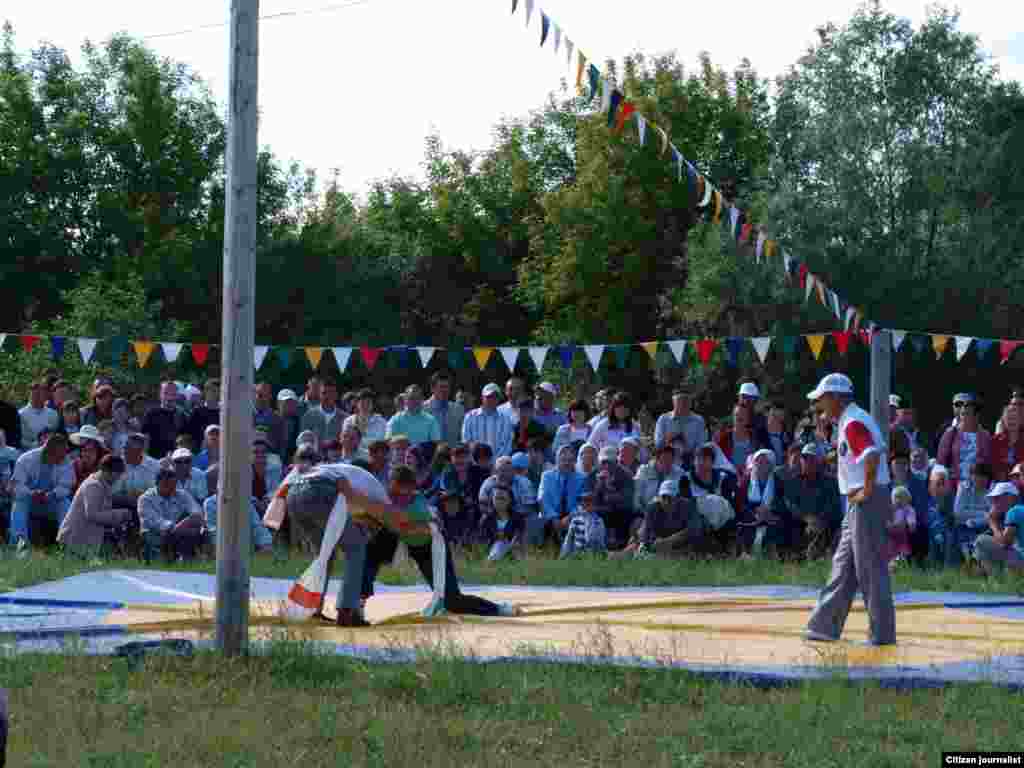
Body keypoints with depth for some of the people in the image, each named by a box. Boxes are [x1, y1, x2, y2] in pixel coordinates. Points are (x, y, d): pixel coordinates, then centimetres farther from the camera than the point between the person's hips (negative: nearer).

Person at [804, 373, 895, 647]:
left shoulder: (853, 423, -16)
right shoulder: (852, 420, 16)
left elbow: (872, 455, -31)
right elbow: (875, 452, 23)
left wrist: (866, 492, -23)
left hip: (867, 502, -11)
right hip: (858, 504, 11)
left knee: (870, 567, -6)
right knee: (843, 565, 13)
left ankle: (882, 632, -1)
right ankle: (826, 625, 17)